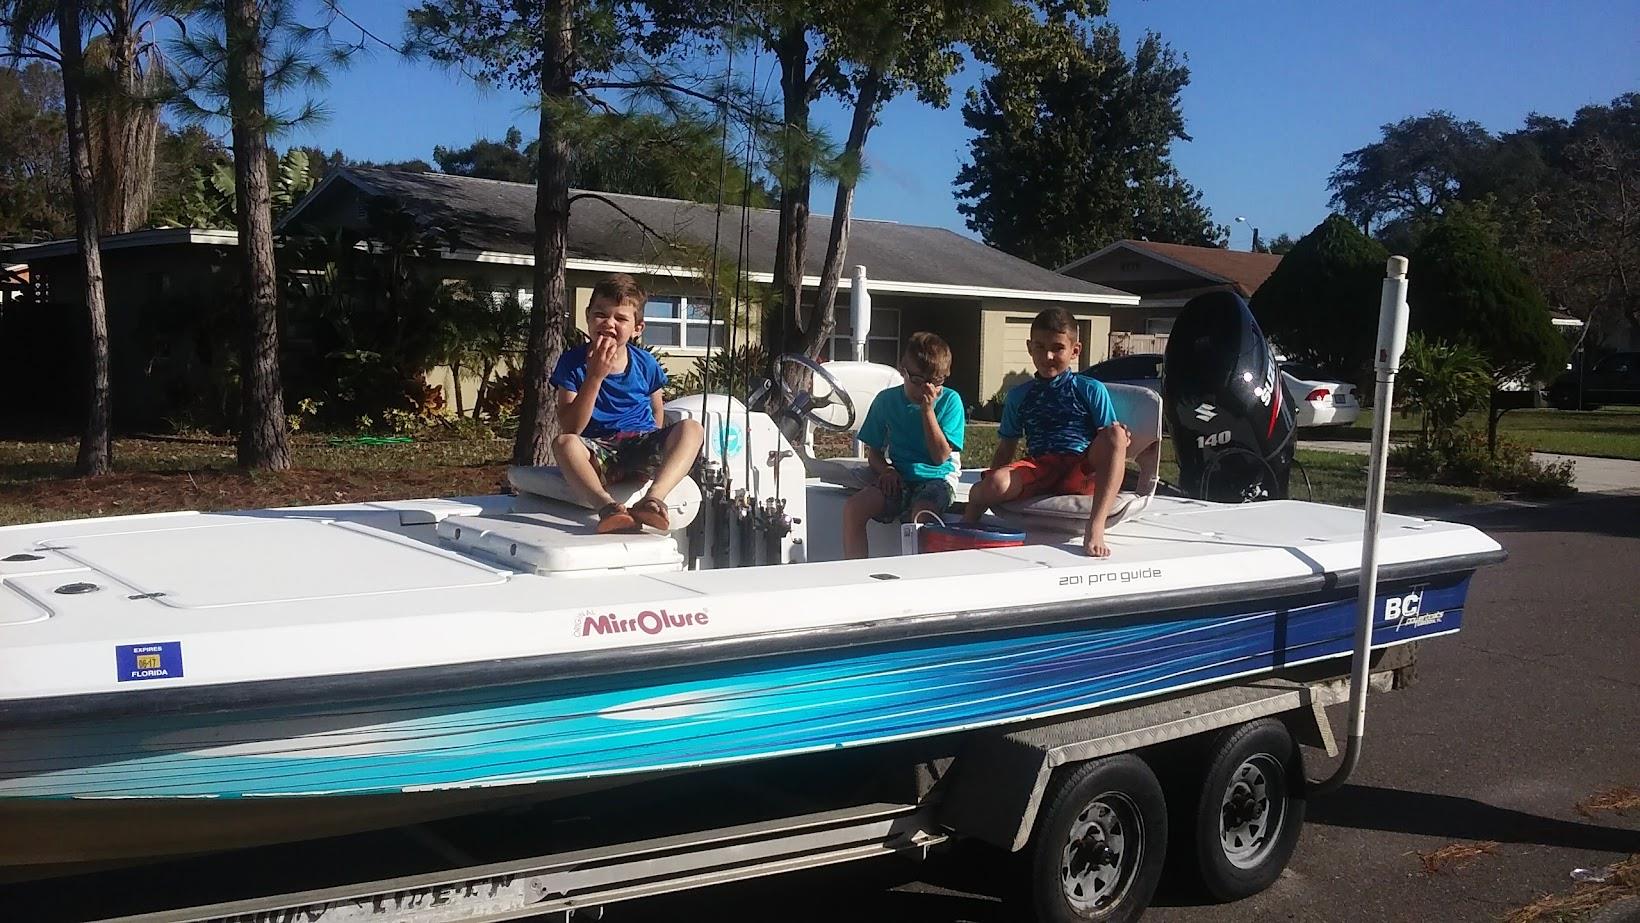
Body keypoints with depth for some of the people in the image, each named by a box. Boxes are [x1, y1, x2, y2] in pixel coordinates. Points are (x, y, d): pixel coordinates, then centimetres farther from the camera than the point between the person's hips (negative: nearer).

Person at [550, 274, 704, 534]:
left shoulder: (645, 363, 4)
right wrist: (595, 376, -19)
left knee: (691, 429, -24)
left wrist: (656, 449, 0)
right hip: (598, 451, -2)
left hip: (641, 447, 2)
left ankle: (652, 498, -44)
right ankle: (608, 505, -55)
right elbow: (570, 428, -12)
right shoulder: (573, 362, -3)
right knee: (563, 443, -34)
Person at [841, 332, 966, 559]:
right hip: (898, 480, 3)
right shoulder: (887, 400, 7)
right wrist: (885, 470, -9)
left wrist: (928, 410, -13)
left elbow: (941, 456, -9)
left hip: (937, 479, -3)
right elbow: (873, 452, 13)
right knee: (853, 507, -23)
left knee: (921, 512, -37)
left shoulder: (950, 401, -1)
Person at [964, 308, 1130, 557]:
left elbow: (1110, 437, 7)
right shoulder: (1018, 396, 19)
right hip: (1038, 469, 1)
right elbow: (1005, 450, 20)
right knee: (994, 485, -34)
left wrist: (1120, 440, -18)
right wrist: (990, 482, 1)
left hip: (1081, 472, -1)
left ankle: (1095, 529, -40)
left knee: (1115, 433, -33)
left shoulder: (1091, 390, 12)